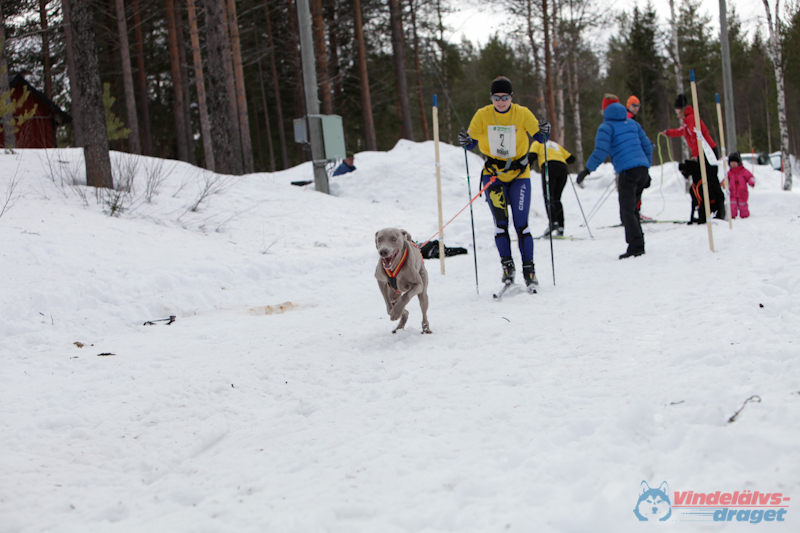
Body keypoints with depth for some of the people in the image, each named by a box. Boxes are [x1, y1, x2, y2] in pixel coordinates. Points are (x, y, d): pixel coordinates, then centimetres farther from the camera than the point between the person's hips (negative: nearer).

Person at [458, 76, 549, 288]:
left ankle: (529, 270, 1)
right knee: (500, 222, -9)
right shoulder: (482, 115, -4)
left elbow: (538, 138, 0)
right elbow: (471, 142, 2)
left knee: (521, 223, -6)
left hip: (519, 175, -1)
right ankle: (507, 265, 2)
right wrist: (465, 141, -19)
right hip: (493, 174, 1)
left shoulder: (522, 114, -6)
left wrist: (544, 133, -22)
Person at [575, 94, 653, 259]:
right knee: (631, 208, 16)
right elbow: (647, 146, 21)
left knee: (627, 210, -8)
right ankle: (638, 244, 13)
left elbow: (601, 152, -10)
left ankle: (636, 246, -19)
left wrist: (587, 170, -3)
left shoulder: (606, 127, 2)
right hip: (643, 170, 7)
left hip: (628, 171, -7)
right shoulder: (632, 124, 21)